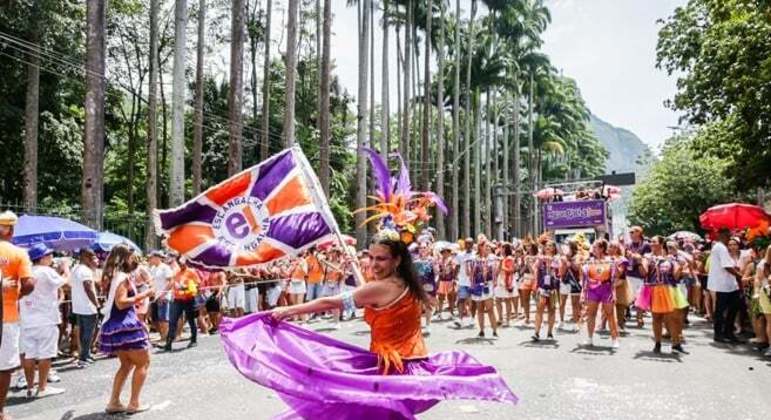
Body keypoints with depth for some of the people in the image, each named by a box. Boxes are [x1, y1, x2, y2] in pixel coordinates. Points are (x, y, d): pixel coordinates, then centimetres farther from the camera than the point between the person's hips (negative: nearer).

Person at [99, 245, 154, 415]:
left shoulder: (112, 276, 14)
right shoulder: (123, 276, -14)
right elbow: (121, 303, -23)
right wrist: (143, 295, -16)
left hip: (114, 325, 10)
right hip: (125, 324, -10)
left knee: (127, 365, 21)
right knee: (143, 363, 3)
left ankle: (114, 402, 18)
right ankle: (134, 403, 4)